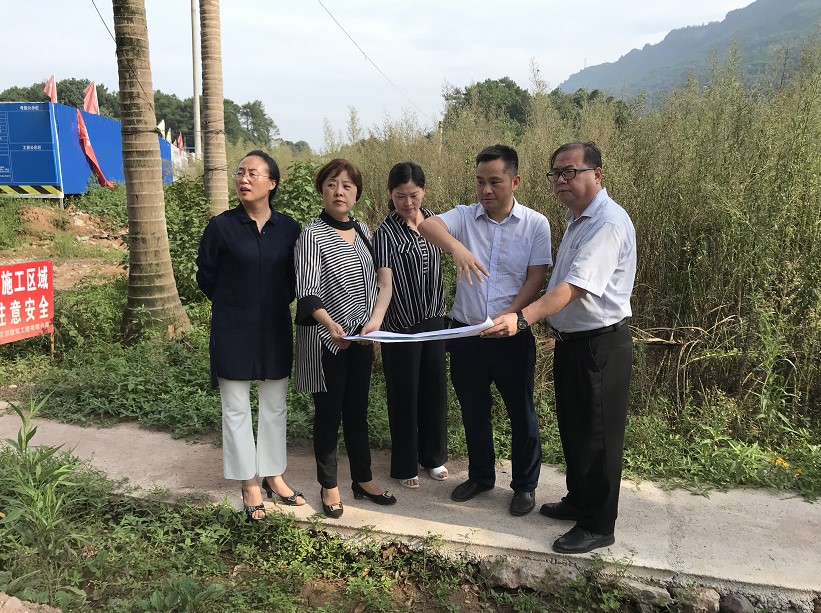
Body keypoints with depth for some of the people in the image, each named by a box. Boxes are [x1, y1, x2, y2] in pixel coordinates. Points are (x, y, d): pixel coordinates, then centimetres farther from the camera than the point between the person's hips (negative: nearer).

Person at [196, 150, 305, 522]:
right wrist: (233, 304, 9)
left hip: (275, 330, 3)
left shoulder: (288, 228, -1)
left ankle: (273, 476, 29)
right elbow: (206, 277, 3)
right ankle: (250, 485, 19)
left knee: (275, 407, 12)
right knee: (236, 408, 5)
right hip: (233, 331, -2)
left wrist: (277, 304, 6)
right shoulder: (221, 226, -7)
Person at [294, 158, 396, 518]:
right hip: (326, 339, -5)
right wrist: (331, 326, -37)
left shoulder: (362, 230, 7)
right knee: (329, 413, 7)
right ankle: (329, 486, 24)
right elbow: (308, 294, -20)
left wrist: (376, 319, -9)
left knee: (357, 410, 16)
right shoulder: (312, 235, -12)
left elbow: (381, 280, 7)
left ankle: (363, 479, 31)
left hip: (362, 336, 6)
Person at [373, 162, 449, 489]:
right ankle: (405, 466, 23)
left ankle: (433, 456, 33)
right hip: (401, 325, -5)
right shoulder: (386, 232, -14)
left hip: (434, 320, 5)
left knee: (434, 389, 14)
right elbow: (384, 281, -25)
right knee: (404, 395, 7)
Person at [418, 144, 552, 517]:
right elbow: (427, 225, -23)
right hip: (466, 333, 2)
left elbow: (536, 279, -7)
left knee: (521, 412, 10)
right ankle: (480, 476, 38)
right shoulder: (464, 217, -2)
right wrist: (456, 246, -43)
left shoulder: (535, 224, -4)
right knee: (473, 410, 17)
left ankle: (525, 484, 30)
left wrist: (507, 316, -21)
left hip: (512, 336, -2)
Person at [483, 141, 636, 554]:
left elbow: (573, 288, -31)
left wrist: (522, 318, -41)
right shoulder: (577, 218, 11)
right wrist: (555, 324, 13)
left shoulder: (608, 223, -21)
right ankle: (578, 501, 39)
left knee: (596, 437, 3)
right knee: (572, 427, 21)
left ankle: (597, 527, 19)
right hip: (571, 341, 10)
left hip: (600, 345, -9)